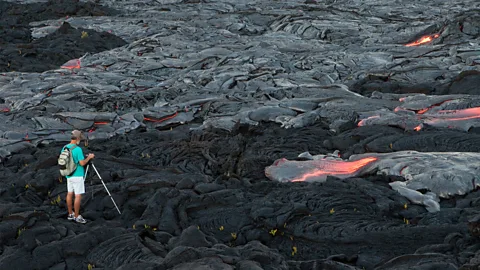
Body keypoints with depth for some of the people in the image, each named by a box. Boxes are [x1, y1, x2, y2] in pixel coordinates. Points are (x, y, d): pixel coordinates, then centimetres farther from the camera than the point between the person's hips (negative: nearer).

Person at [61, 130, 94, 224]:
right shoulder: (78, 149, -19)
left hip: (69, 175, 8)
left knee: (70, 194, 13)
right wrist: (89, 157, -4)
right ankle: (77, 216, 2)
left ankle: (70, 214, 21)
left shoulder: (64, 148, 5)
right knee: (78, 196, -2)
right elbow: (82, 163, -20)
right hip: (77, 175, -8)